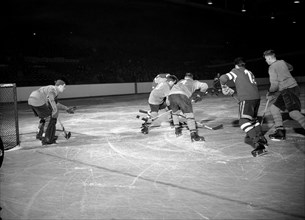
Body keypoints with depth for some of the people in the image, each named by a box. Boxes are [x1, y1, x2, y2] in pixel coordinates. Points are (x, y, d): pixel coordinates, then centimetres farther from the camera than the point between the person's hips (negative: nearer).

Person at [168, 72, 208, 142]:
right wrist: (201, 92, 39)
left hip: (171, 94, 4)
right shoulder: (194, 82, 29)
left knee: (175, 112, 28)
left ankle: (177, 130, 28)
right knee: (189, 113, -3)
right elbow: (204, 85, 19)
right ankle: (193, 134, -16)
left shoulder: (180, 81, 40)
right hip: (182, 95, -4)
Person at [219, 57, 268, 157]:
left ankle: (258, 144, -28)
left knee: (244, 122, -14)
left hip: (246, 99, -8)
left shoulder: (235, 71, 9)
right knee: (253, 118, 28)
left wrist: (225, 88, 15)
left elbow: (223, 78, -5)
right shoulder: (249, 72, 28)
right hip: (257, 97, 8)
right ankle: (262, 139, 32)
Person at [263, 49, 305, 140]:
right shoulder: (282, 62, 14)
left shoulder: (272, 68, -9)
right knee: (274, 108, 12)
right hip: (285, 91, 9)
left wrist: (269, 92, 3)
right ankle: (280, 132, 11)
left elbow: (274, 85, -15)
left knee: (293, 113, -21)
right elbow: (291, 68, 37)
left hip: (289, 90, -9)